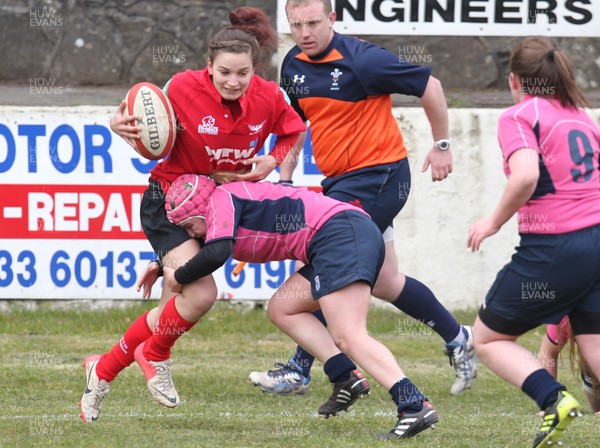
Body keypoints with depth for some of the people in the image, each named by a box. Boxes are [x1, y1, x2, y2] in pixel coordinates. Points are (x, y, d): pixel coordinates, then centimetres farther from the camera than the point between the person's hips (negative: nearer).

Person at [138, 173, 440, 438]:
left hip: (341, 231, -10)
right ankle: (347, 379, 1)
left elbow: (216, 254, -16)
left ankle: (414, 406, -32)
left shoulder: (222, 198, -1)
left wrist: (178, 277, -1)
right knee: (282, 308, 15)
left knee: (348, 337, -19)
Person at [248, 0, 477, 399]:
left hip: (379, 174, -8)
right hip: (340, 182, 8)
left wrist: (442, 146, -3)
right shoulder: (294, 66, 5)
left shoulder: (361, 59, -17)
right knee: (385, 283, 11)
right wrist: (285, 179, 16)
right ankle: (459, 340, 28)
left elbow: (428, 85, -10)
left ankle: (299, 371, -8)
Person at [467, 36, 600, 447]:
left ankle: (553, 398, -12)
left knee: (488, 338, 11)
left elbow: (525, 175, -22)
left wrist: (494, 222, -9)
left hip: (552, 248, -6)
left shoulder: (519, 116, -5)